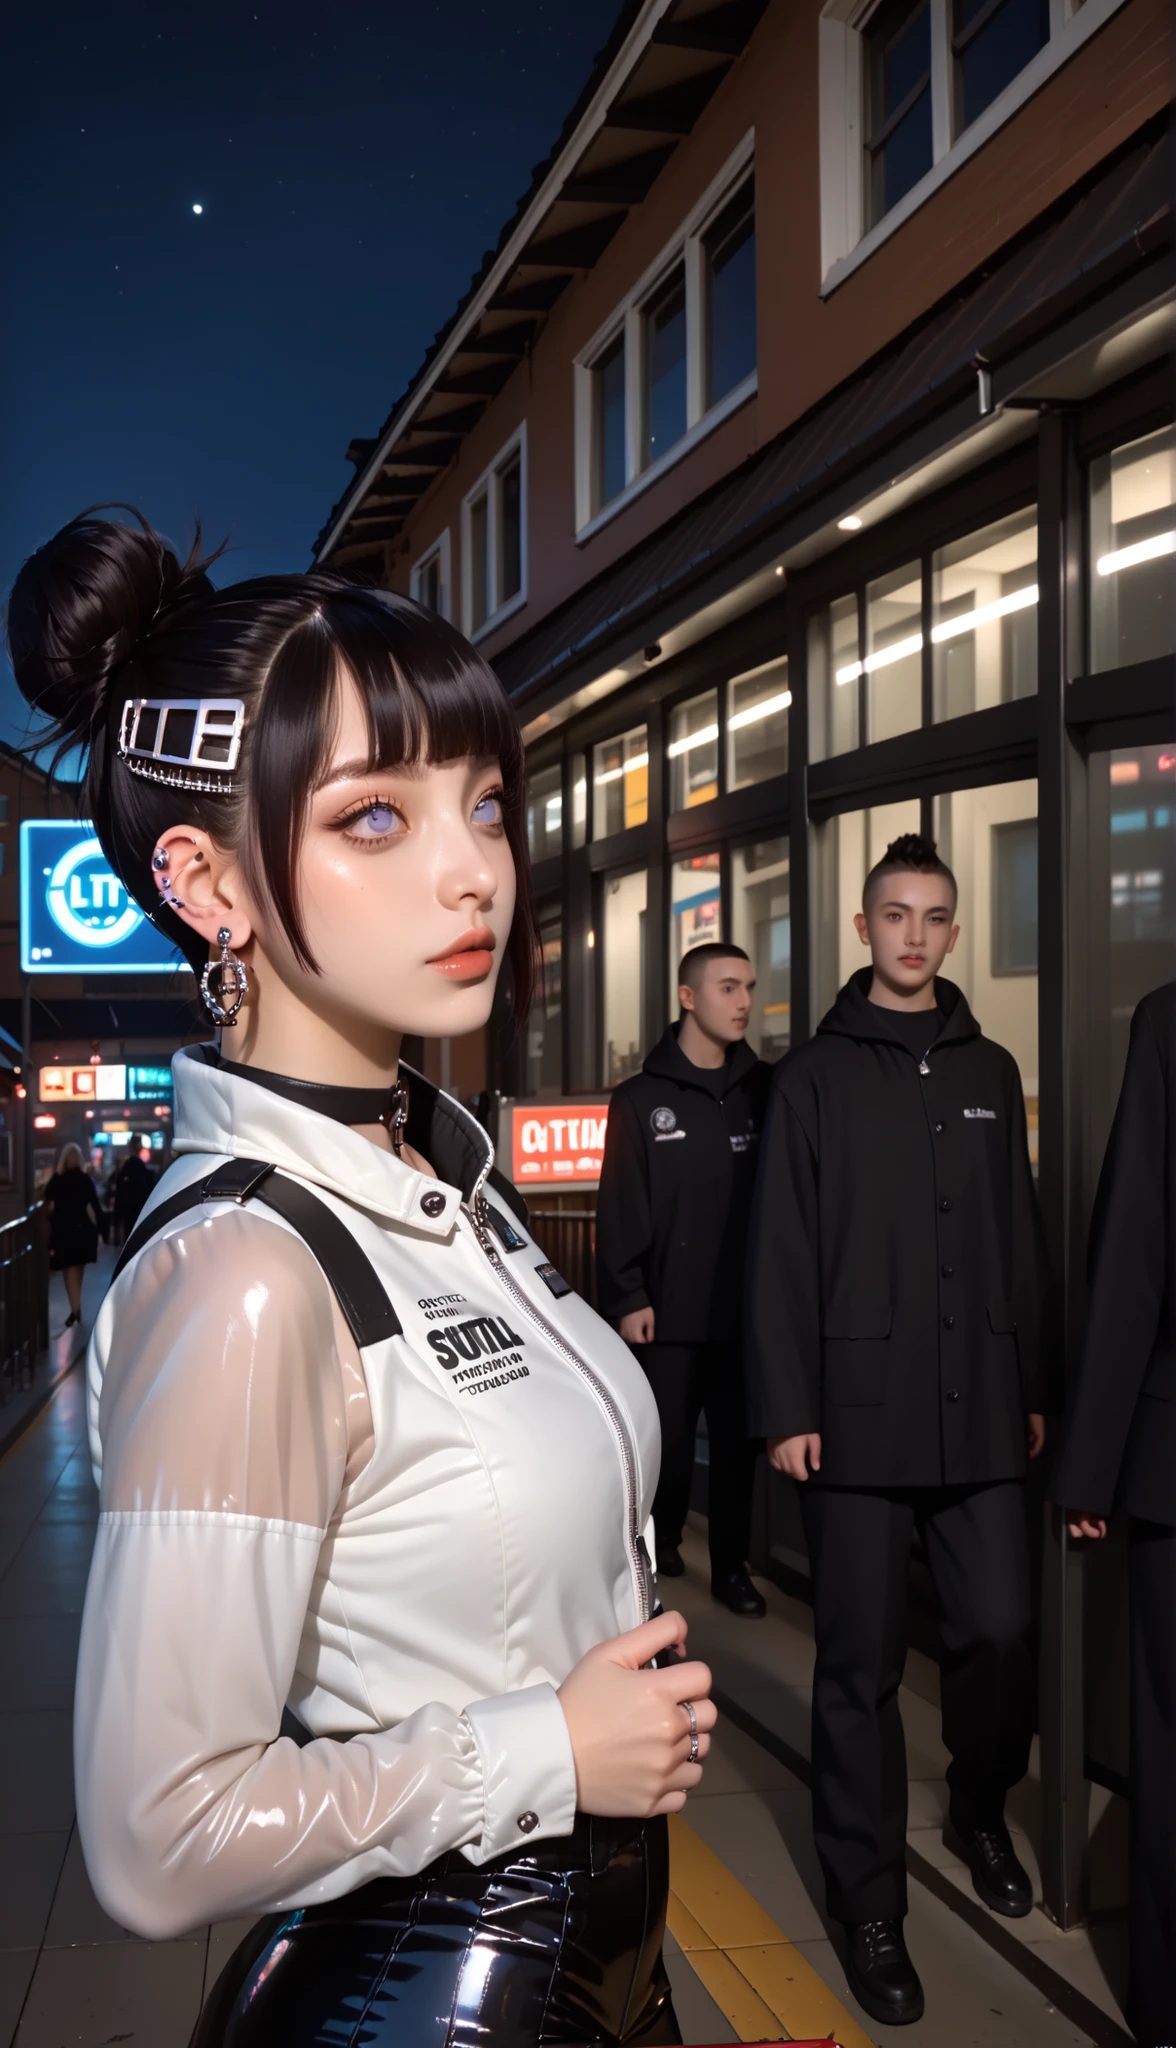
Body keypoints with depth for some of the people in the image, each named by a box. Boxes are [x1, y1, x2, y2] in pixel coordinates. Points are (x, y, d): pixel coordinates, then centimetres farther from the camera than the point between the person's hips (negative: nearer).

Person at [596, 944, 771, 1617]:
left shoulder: (765, 1091, 6)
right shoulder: (642, 1098, 1)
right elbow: (621, 1208, -2)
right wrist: (627, 1297, -7)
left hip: (747, 1308, 2)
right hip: (670, 1310, -1)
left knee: (739, 1441, 6)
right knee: (669, 1441, 6)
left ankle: (732, 1563, 19)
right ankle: (662, 1537, 28)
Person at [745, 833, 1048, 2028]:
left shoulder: (990, 1071, 11)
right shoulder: (815, 1075, 1)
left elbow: (1021, 1241, 13)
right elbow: (782, 1255, -3)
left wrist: (1034, 1388, 10)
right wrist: (786, 1411, -8)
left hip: (980, 1418, 3)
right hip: (858, 1415, -3)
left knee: (1002, 1631, 3)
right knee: (861, 1668, 4)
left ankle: (979, 1807, 34)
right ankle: (869, 1903, 20)